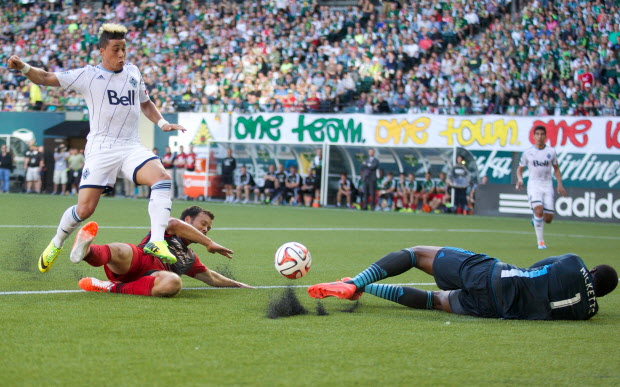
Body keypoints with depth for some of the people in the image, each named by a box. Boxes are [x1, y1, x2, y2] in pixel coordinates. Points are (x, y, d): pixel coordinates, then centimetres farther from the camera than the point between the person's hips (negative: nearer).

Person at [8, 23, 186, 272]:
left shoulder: (133, 72, 15)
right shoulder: (88, 76, 1)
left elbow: (145, 103, 31)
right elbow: (46, 78, -3)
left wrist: (162, 123, 15)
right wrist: (23, 67, -21)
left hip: (132, 147, 4)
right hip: (101, 149, -4)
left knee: (162, 178, -25)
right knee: (85, 208, -8)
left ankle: (156, 242, -29)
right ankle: (56, 245, 21)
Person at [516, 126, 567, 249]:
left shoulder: (551, 152, 5)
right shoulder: (527, 153, 2)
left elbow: (556, 169, 17)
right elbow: (520, 169, 12)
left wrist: (560, 185, 6)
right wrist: (520, 179, -9)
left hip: (547, 185, 2)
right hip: (534, 185, -2)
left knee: (548, 218, -4)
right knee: (539, 210, -25)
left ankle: (536, 219, 32)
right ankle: (540, 241, -15)